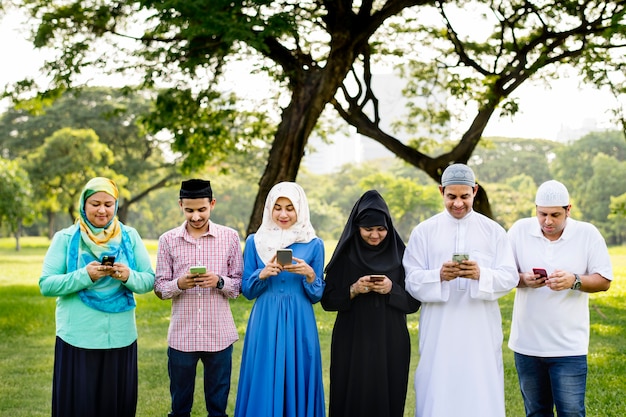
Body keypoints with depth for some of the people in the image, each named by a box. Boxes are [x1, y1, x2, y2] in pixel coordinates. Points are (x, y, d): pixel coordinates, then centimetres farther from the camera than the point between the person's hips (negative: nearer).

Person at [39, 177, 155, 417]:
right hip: (77, 339, -2)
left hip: (121, 338, 2)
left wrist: (129, 276, -19)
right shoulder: (65, 239, 0)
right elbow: (46, 285, -7)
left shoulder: (130, 237, 5)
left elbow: (149, 280, 2)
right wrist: (84, 276, -20)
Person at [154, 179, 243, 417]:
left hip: (219, 335, 0)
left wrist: (219, 282, -18)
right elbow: (159, 288, 2)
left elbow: (239, 284, 2)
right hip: (181, 336, 0)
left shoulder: (230, 237, 0)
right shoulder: (168, 240, 0)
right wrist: (179, 284, -19)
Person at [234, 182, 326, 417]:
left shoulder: (314, 245, 3)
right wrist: (262, 274, -13)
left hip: (299, 325, 0)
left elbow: (317, 296, 4)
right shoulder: (254, 242, 4)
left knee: (297, 385, 4)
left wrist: (310, 275, -15)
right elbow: (247, 291, 5)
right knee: (264, 386, 3)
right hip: (265, 325, 0)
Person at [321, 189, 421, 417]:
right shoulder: (345, 255, 1)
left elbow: (414, 302, 2)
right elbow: (328, 300, 0)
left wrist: (392, 290, -15)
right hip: (352, 345, 0)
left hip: (391, 345, 1)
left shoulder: (400, 255, 3)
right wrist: (354, 290, -15)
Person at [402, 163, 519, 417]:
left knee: (481, 394, 0)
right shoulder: (423, 232, 5)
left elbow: (510, 277, -1)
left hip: (481, 332, 0)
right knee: (437, 395, -1)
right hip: (439, 333, 0)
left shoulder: (493, 231, 6)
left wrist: (481, 274, -20)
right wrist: (438, 275, -20)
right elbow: (412, 281, 0)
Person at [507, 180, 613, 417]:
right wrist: (523, 280, -17)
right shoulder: (520, 230, -1)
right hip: (527, 343, 2)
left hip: (569, 346, -2)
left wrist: (574, 281, -21)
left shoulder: (587, 234, -4)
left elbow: (604, 280, -3)